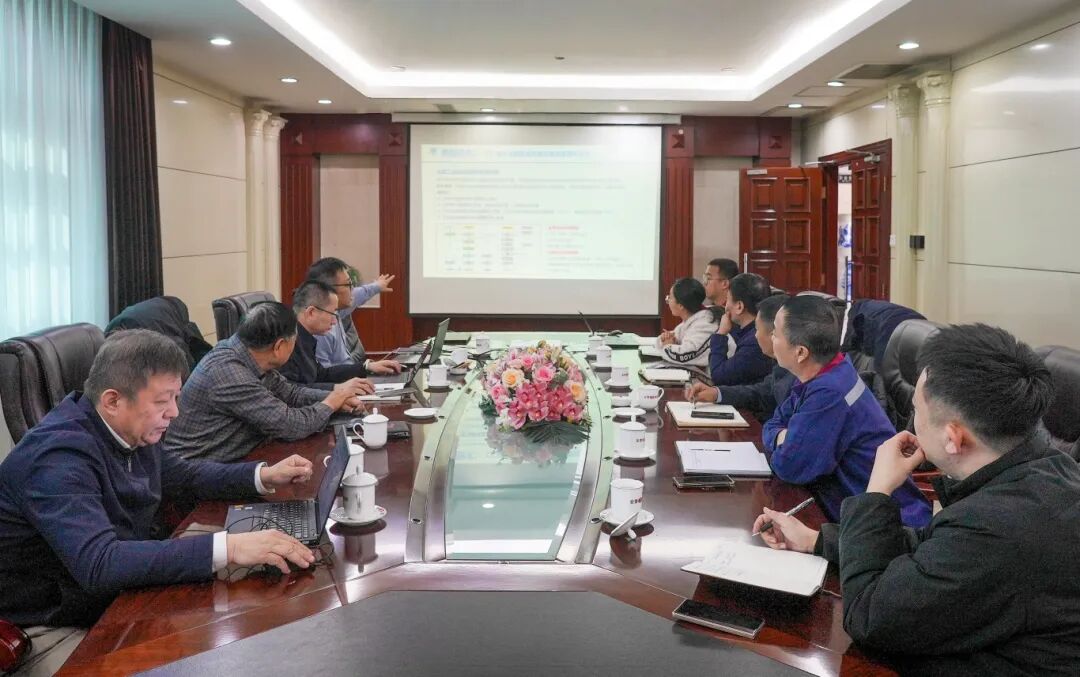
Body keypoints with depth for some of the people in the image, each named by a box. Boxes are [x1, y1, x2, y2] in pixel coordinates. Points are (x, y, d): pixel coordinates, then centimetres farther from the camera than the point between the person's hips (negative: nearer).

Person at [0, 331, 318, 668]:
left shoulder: (134, 432, -2)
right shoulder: (59, 457, -27)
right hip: (54, 630, -8)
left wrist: (264, 475, 6)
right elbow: (98, 564, -39)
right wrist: (226, 548, -43)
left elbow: (184, 475, 19)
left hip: (119, 598, 8)